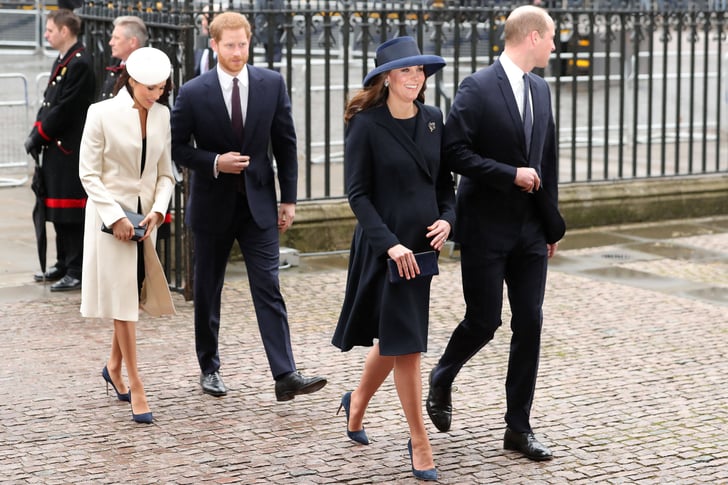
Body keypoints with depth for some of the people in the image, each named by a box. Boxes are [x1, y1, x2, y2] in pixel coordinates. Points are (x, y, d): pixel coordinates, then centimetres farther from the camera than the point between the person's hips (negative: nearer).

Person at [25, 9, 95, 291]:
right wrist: (36, 133, 5)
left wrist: (38, 136, -12)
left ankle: (78, 272, -1)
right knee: (58, 210, 15)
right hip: (56, 149, 10)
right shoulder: (61, 62, 16)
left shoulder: (80, 64, -15)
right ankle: (64, 265, 24)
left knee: (71, 213, -6)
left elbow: (65, 109, -19)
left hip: (70, 151, -10)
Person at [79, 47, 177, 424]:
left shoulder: (161, 115, 3)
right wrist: (115, 217, -17)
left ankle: (114, 367, 32)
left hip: (145, 215, 5)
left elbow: (165, 173, 7)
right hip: (110, 214, -5)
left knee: (134, 294, 12)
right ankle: (135, 388, -2)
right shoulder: (102, 113, -11)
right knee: (123, 297, -4)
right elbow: (89, 173, -10)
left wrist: (157, 210, -10)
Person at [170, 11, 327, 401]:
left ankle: (286, 376, -11)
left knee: (269, 289, -7)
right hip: (213, 204, 0)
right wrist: (214, 162, -17)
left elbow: (285, 143, 4)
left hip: (258, 202, 0)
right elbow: (177, 147, -1)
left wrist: (289, 198, 2)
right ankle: (209, 369, 26)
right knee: (207, 291, 11)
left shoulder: (272, 84, -2)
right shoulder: (193, 93, -8)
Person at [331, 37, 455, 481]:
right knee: (405, 343, -4)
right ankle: (420, 443, 5)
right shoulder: (366, 125, -9)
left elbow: (445, 181, 13)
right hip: (384, 247, -6)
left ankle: (358, 401, 42)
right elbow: (358, 194, -11)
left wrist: (447, 218, -6)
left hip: (421, 245, 6)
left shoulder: (433, 120, 6)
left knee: (393, 337, 16)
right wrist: (389, 244, -19)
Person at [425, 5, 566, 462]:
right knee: (483, 321, -1)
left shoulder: (541, 90, 11)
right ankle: (441, 381, 30)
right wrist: (510, 175, -19)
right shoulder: (477, 88, -12)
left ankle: (519, 428, 11)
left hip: (530, 230, 6)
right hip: (486, 228, -6)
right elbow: (454, 152, -17)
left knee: (530, 325, 3)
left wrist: (553, 225, 16)